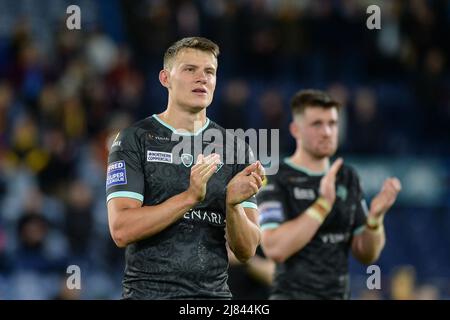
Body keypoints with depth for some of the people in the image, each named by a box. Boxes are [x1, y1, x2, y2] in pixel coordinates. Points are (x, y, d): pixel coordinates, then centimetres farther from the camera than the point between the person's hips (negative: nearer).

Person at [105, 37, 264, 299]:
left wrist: (233, 204, -16)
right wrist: (190, 196, -21)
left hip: (215, 293, 3)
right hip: (149, 291, -3)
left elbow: (246, 251, 2)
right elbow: (122, 230, -13)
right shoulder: (134, 140, -1)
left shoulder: (236, 149, 7)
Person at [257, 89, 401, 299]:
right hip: (293, 295, -6)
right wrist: (323, 204, -22)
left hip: (339, 294, 6)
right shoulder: (275, 180, -5)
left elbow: (367, 255, 12)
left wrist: (375, 216, -8)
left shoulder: (348, 179, 12)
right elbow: (274, 249, -19)